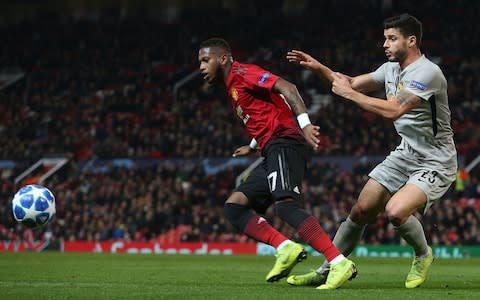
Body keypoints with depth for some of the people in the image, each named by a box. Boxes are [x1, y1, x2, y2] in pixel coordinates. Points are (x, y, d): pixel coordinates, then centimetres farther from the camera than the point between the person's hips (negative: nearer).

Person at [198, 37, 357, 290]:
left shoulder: (242, 73, -2)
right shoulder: (232, 88, 26)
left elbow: (286, 88, -15)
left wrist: (304, 123, -26)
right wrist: (252, 147, 44)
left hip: (284, 144, -10)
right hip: (272, 155, 10)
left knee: (285, 205, -28)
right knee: (233, 207, 3)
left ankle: (339, 264, -34)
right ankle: (286, 248, -13)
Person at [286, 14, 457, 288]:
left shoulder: (427, 72, -23)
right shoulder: (391, 69, 5)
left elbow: (394, 110, -33)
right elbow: (353, 83, 19)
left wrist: (350, 93, -24)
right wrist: (318, 67, 3)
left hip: (435, 163, -8)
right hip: (405, 154, 8)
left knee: (396, 210, -28)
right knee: (361, 211, 3)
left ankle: (423, 255, 1)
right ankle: (327, 270, 17)